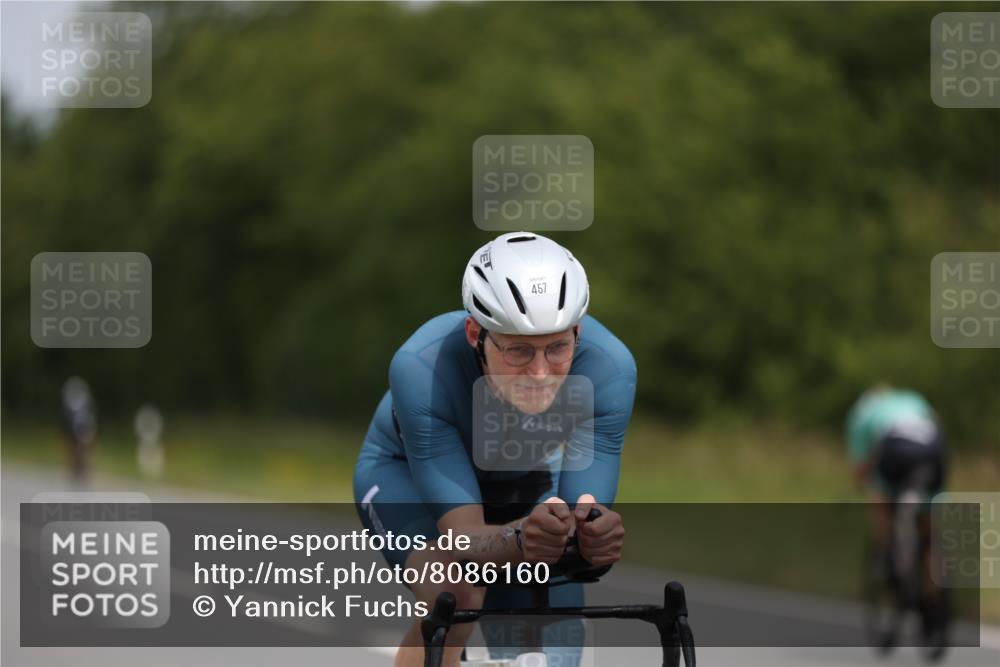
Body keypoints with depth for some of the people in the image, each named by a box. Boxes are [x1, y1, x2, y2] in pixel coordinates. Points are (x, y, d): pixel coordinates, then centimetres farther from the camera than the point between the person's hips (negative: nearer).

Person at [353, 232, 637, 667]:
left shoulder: (608, 367, -35)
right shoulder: (423, 368, -40)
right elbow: (465, 536, -41)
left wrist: (596, 533, -58)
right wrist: (521, 539, -63)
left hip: (525, 486, 3)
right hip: (406, 472, -3)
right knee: (454, 594, -33)